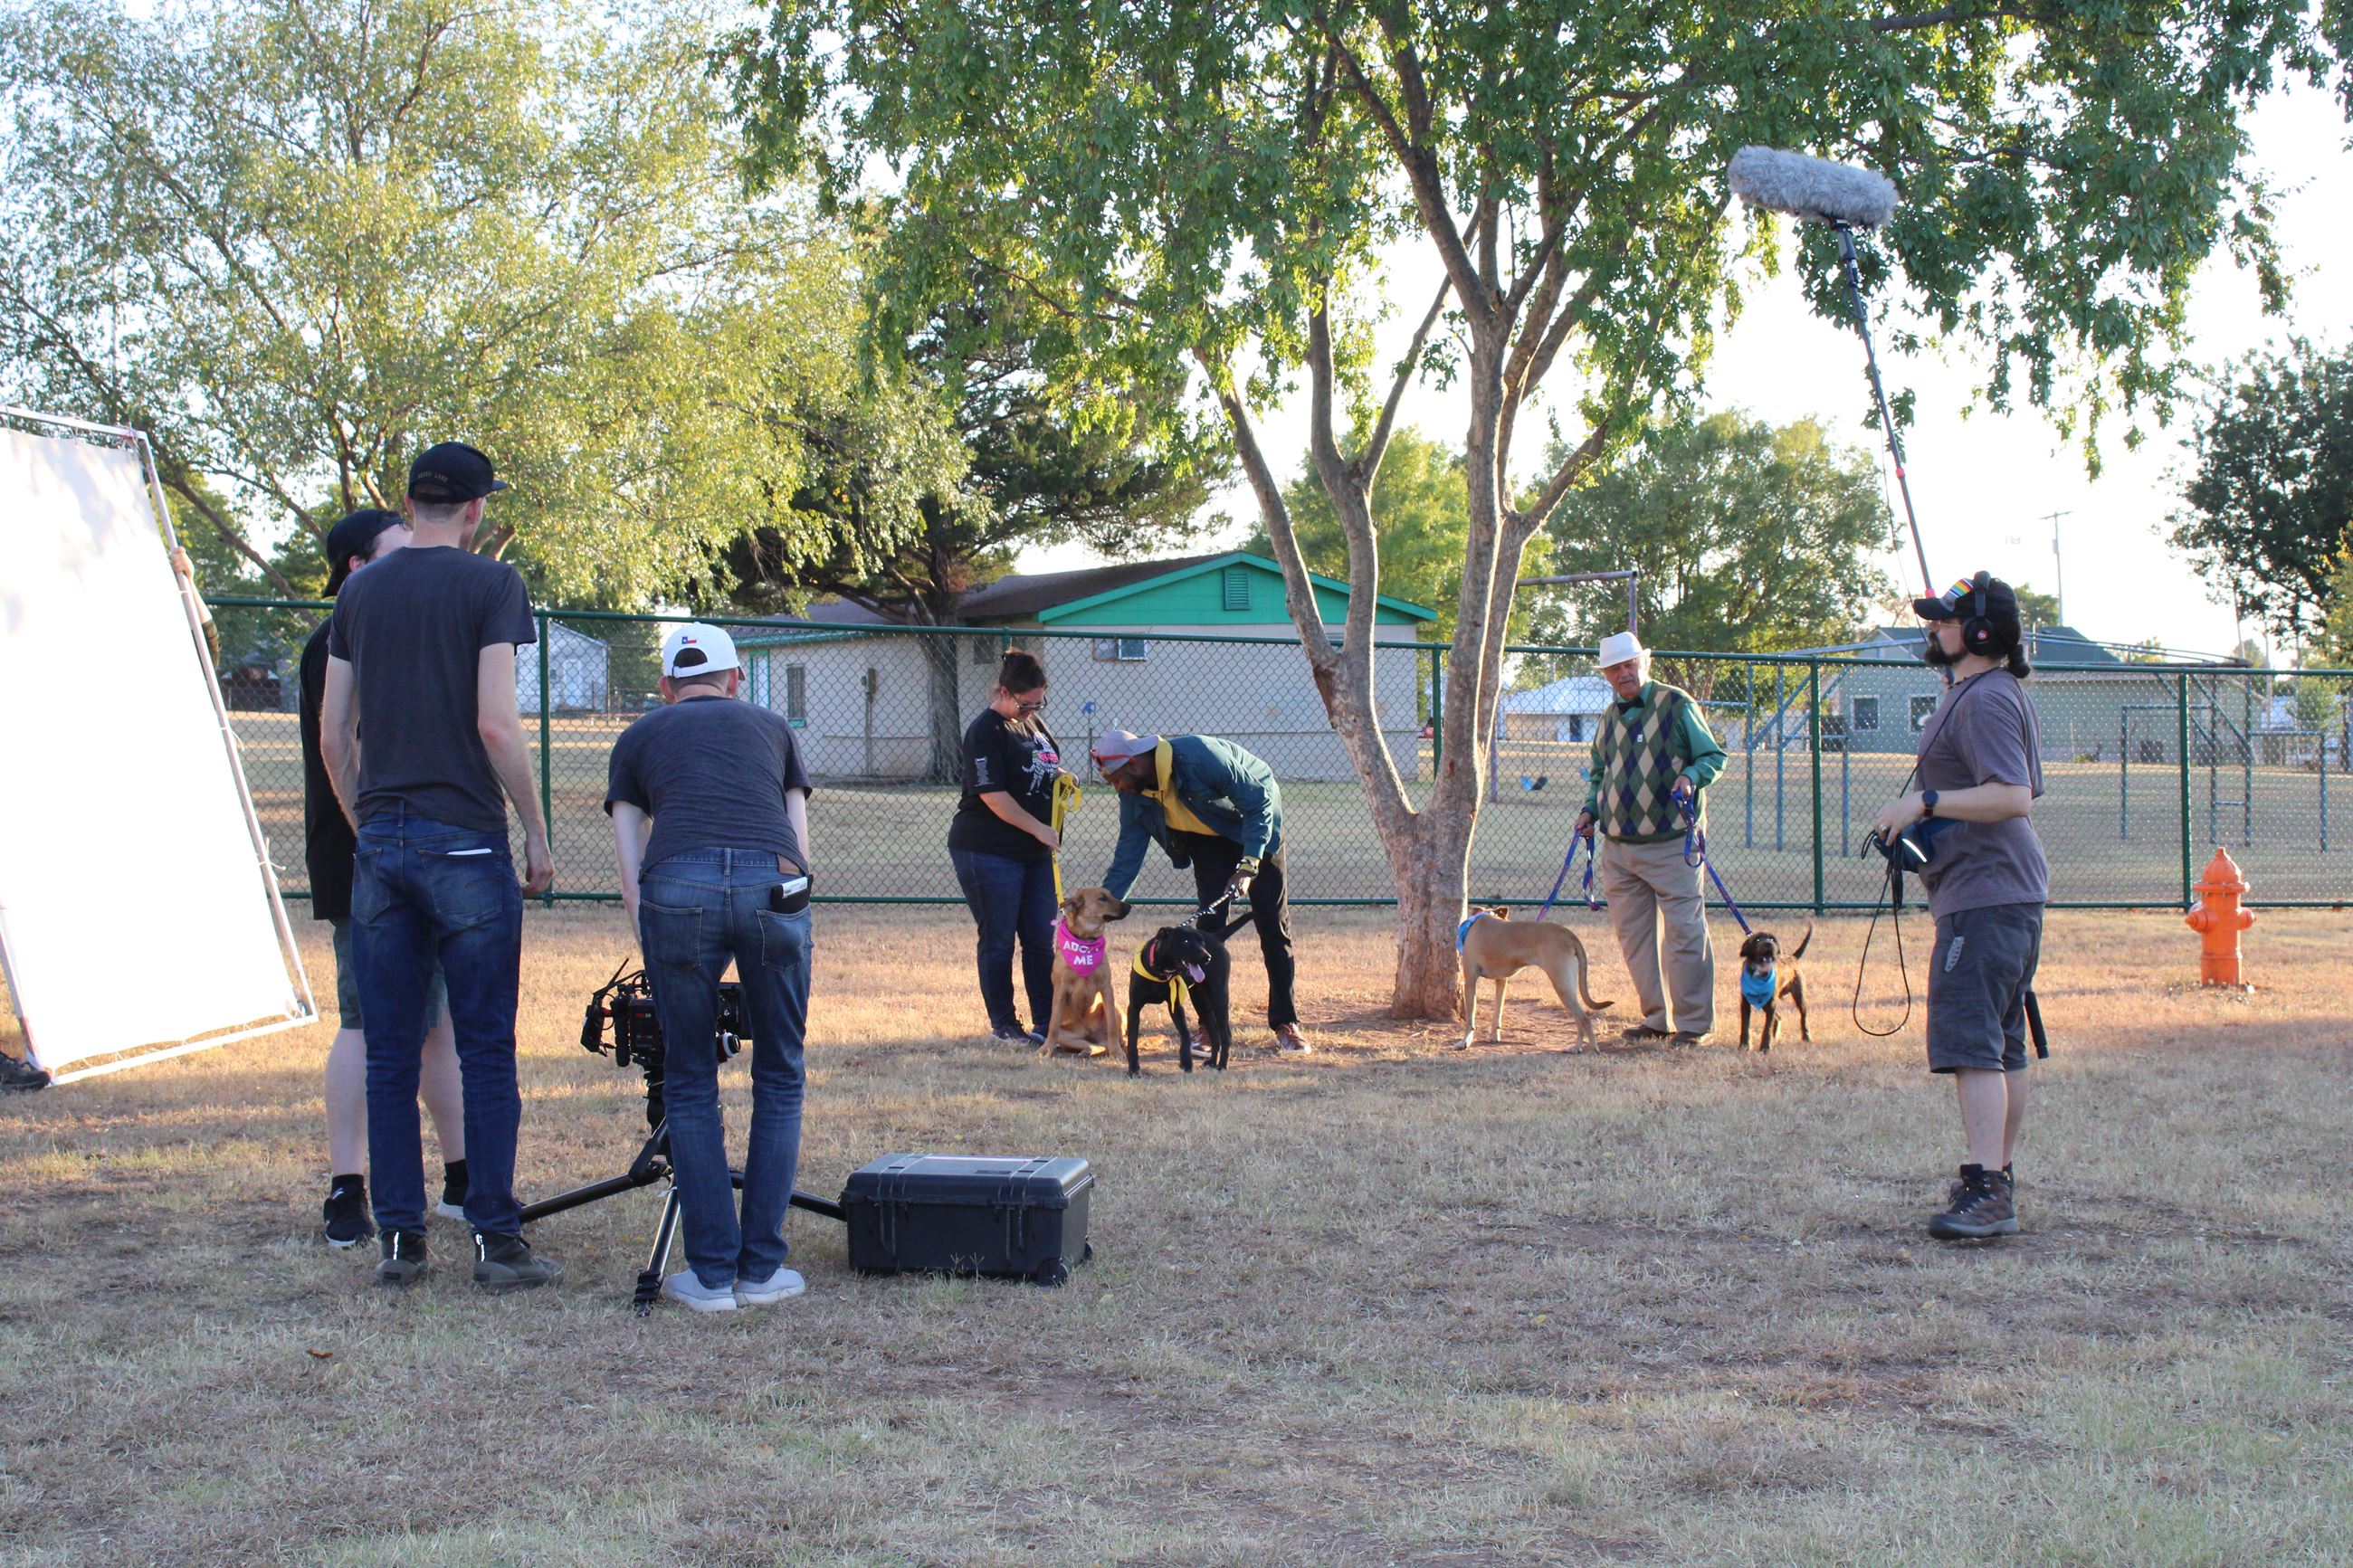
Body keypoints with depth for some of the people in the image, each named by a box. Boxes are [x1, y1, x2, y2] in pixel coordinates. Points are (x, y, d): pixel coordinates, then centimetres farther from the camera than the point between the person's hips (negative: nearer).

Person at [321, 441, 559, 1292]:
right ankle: (496, 1239, 1)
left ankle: (398, 1238, 11)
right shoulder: (489, 584, -5)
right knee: (485, 1051, 0)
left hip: (380, 843, 5)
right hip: (465, 842, -5)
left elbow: (332, 732, 11)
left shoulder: (360, 591, 11)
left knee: (388, 1054, 8)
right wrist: (537, 833, -4)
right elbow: (495, 723, -13)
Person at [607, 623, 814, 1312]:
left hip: (677, 887, 0)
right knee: (779, 1079, 15)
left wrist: (655, 957, 25)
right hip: (774, 885, 1)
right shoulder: (771, 726, 32)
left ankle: (712, 1274, 11)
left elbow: (630, 871, 20)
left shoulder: (639, 737, 29)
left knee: (690, 1085, 12)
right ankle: (762, 1269, 15)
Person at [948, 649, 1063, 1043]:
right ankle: (1004, 1025, 9)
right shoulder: (986, 731, -13)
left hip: (1035, 851, 8)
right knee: (998, 940, 1)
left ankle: (1046, 1023, 12)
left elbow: (1049, 766, 28)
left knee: (1041, 940, 7)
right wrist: (1038, 828, -18)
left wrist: (1061, 775, 4)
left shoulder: (1034, 722, 12)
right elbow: (993, 795, -18)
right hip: (988, 851, -8)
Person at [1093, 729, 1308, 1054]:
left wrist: (1248, 865, -35)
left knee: (1273, 926, -7)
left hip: (1255, 826, -5)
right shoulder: (1134, 795, -15)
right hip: (1208, 840, 5)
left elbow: (1260, 802, -29)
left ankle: (1286, 1024, -2)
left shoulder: (1199, 756, -36)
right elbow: (1127, 858, -8)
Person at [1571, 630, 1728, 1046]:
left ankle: (1693, 1022, 0)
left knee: (1684, 929, -6)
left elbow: (1713, 757, -1)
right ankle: (1657, 1018, 17)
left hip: (1671, 843, -6)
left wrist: (1690, 777, -21)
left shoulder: (1677, 705, -3)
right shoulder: (1609, 718, 15)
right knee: (1633, 934, 8)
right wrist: (1590, 811, 10)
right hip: (1618, 845, 6)